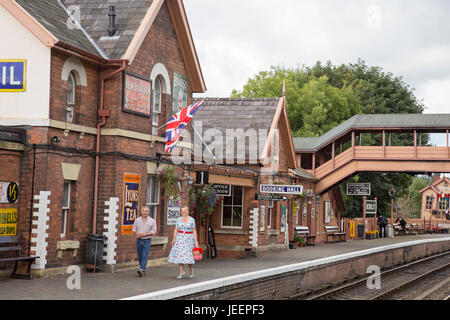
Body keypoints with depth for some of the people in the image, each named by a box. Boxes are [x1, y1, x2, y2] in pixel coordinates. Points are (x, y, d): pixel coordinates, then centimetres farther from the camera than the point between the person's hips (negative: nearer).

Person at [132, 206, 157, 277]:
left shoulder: (152, 221, 1)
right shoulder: (137, 220, 9)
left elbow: (154, 231, -3)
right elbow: (134, 229, 11)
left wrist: (145, 234, -16)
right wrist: (137, 233, -11)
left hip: (147, 240, -4)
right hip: (139, 240, 4)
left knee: (144, 256, -12)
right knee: (139, 256, 7)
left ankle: (142, 270, -19)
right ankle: (144, 270, 19)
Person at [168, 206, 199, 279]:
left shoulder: (192, 220, 0)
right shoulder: (179, 219, 6)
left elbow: (194, 231, -2)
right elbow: (176, 230, 5)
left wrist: (196, 240, -8)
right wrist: (174, 239, -4)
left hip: (189, 239, -2)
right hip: (180, 238, 2)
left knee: (188, 255, -1)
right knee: (179, 255, -5)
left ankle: (191, 270, 23)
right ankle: (181, 272, -2)